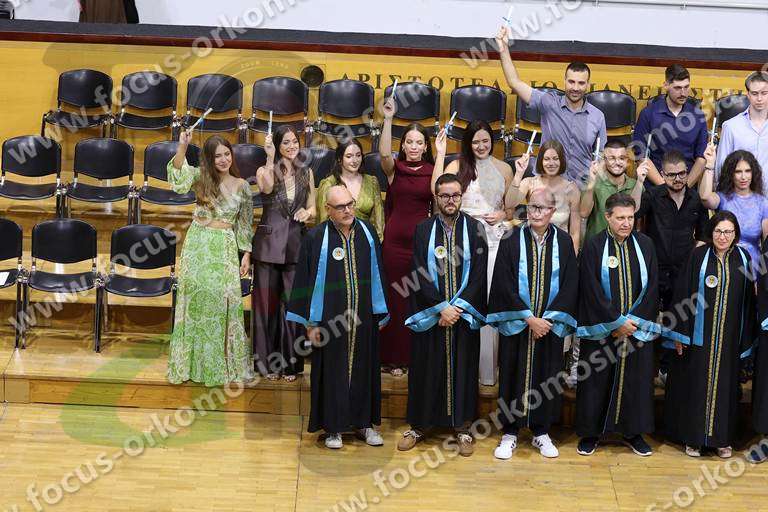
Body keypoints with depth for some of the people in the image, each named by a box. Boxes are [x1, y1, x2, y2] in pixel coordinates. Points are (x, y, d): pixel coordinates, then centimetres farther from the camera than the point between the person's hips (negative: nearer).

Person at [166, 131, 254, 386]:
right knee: (196, 299, 3)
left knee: (225, 301, -1)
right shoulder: (201, 177, 2)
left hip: (226, 248, 1)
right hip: (198, 245, -1)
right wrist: (182, 147, -32)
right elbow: (178, 177, -20)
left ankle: (224, 363, 13)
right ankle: (195, 362, 14)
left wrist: (246, 254, 6)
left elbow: (244, 224, 11)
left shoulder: (242, 186, 6)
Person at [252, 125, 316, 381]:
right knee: (268, 301, 3)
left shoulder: (306, 173, 11)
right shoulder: (265, 170, 2)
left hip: (296, 244, 2)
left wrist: (307, 213, -7)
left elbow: (312, 210, 14)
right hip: (269, 242, -2)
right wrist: (270, 158, -22)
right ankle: (268, 360, 12)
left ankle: (290, 362, 11)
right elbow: (266, 188, -21)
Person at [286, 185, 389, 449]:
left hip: (363, 318, 3)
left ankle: (364, 421, 25)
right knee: (332, 371, 6)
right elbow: (307, 281, -6)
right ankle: (333, 427, 18)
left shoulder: (367, 232, 1)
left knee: (363, 368, 12)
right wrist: (310, 323, -7)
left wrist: (380, 314, 7)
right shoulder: (316, 238, -9)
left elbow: (377, 274, 8)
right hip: (330, 319, -3)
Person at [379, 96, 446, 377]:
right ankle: (394, 358, 11)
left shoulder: (432, 169, 7)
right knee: (395, 298, 3)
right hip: (395, 239, -1)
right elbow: (384, 153, -19)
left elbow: (436, 190, -14)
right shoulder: (394, 168, 3)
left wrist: (441, 154, -12)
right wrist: (388, 119, -27)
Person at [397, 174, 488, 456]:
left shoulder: (474, 229, 0)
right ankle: (419, 425, 19)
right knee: (426, 369, 6)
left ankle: (462, 427, 17)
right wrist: (441, 308, -14)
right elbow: (420, 274, -5)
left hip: (465, 313, 0)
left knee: (463, 368, 6)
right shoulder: (423, 230, 1)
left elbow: (478, 274, -5)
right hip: (429, 313, 0)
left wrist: (458, 306, -14)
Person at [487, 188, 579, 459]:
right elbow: (504, 284, -7)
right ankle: (510, 433, 14)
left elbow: (570, 284, -1)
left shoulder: (563, 241, 0)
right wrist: (528, 318, -13)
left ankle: (541, 432, 20)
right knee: (514, 375, 4)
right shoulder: (512, 240, -4)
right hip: (516, 323, -1)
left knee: (546, 375, 7)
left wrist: (550, 318, -10)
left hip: (550, 324, 1)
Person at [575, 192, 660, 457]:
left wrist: (633, 321, -8)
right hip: (600, 328, -2)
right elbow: (592, 290, -10)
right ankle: (590, 433, 15)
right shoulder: (594, 246, -6)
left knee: (636, 379, 7)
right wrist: (616, 322, -13)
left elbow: (651, 287, 1)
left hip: (637, 326, 3)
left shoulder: (645, 245, 3)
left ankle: (633, 432, 20)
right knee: (596, 380, 3)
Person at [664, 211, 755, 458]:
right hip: (699, 334, -2)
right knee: (696, 382, 3)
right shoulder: (699, 256, -5)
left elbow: (748, 300, 7)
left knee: (725, 384, 8)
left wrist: (746, 338, 5)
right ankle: (693, 437, 13)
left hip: (730, 336, 2)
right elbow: (683, 294, -5)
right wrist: (680, 334, -7)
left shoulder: (743, 258, 2)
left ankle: (722, 438, 19)